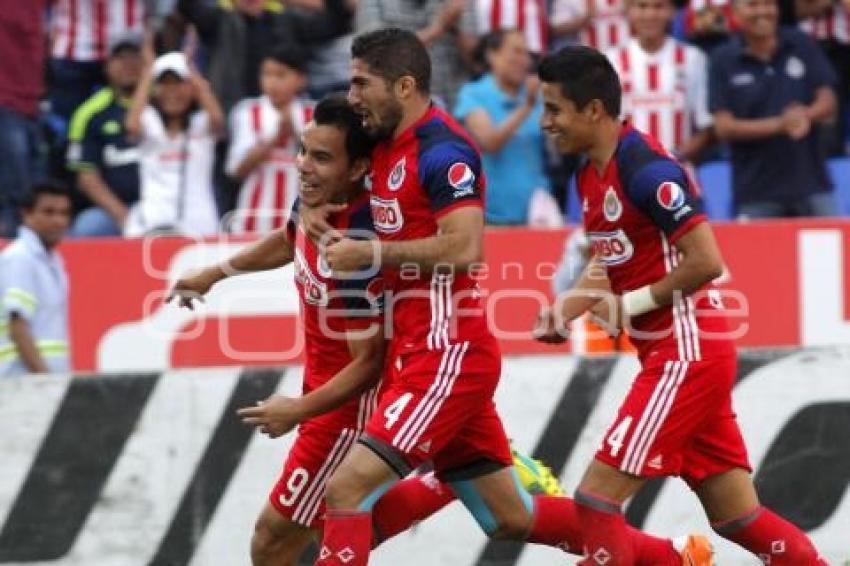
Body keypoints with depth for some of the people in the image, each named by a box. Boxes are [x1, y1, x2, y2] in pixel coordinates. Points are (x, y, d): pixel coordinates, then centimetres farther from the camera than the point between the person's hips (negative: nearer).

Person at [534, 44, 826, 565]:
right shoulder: (592, 174, 11)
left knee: (598, 497, -10)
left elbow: (706, 262, -22)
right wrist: (565, 310, 5)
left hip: (688, 354, -10)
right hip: (677, 354, 10)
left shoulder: (645, 170, -18)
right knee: (737, 517, 9)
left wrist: (634, 303, -13)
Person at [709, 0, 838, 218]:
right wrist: (779, 125, -18)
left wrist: (806, 115, -19)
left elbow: (828, 102, 5)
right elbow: (724, 127, -4)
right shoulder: (723, 60, 1)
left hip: (811, 184, 2)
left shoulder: (802, 46, 6)